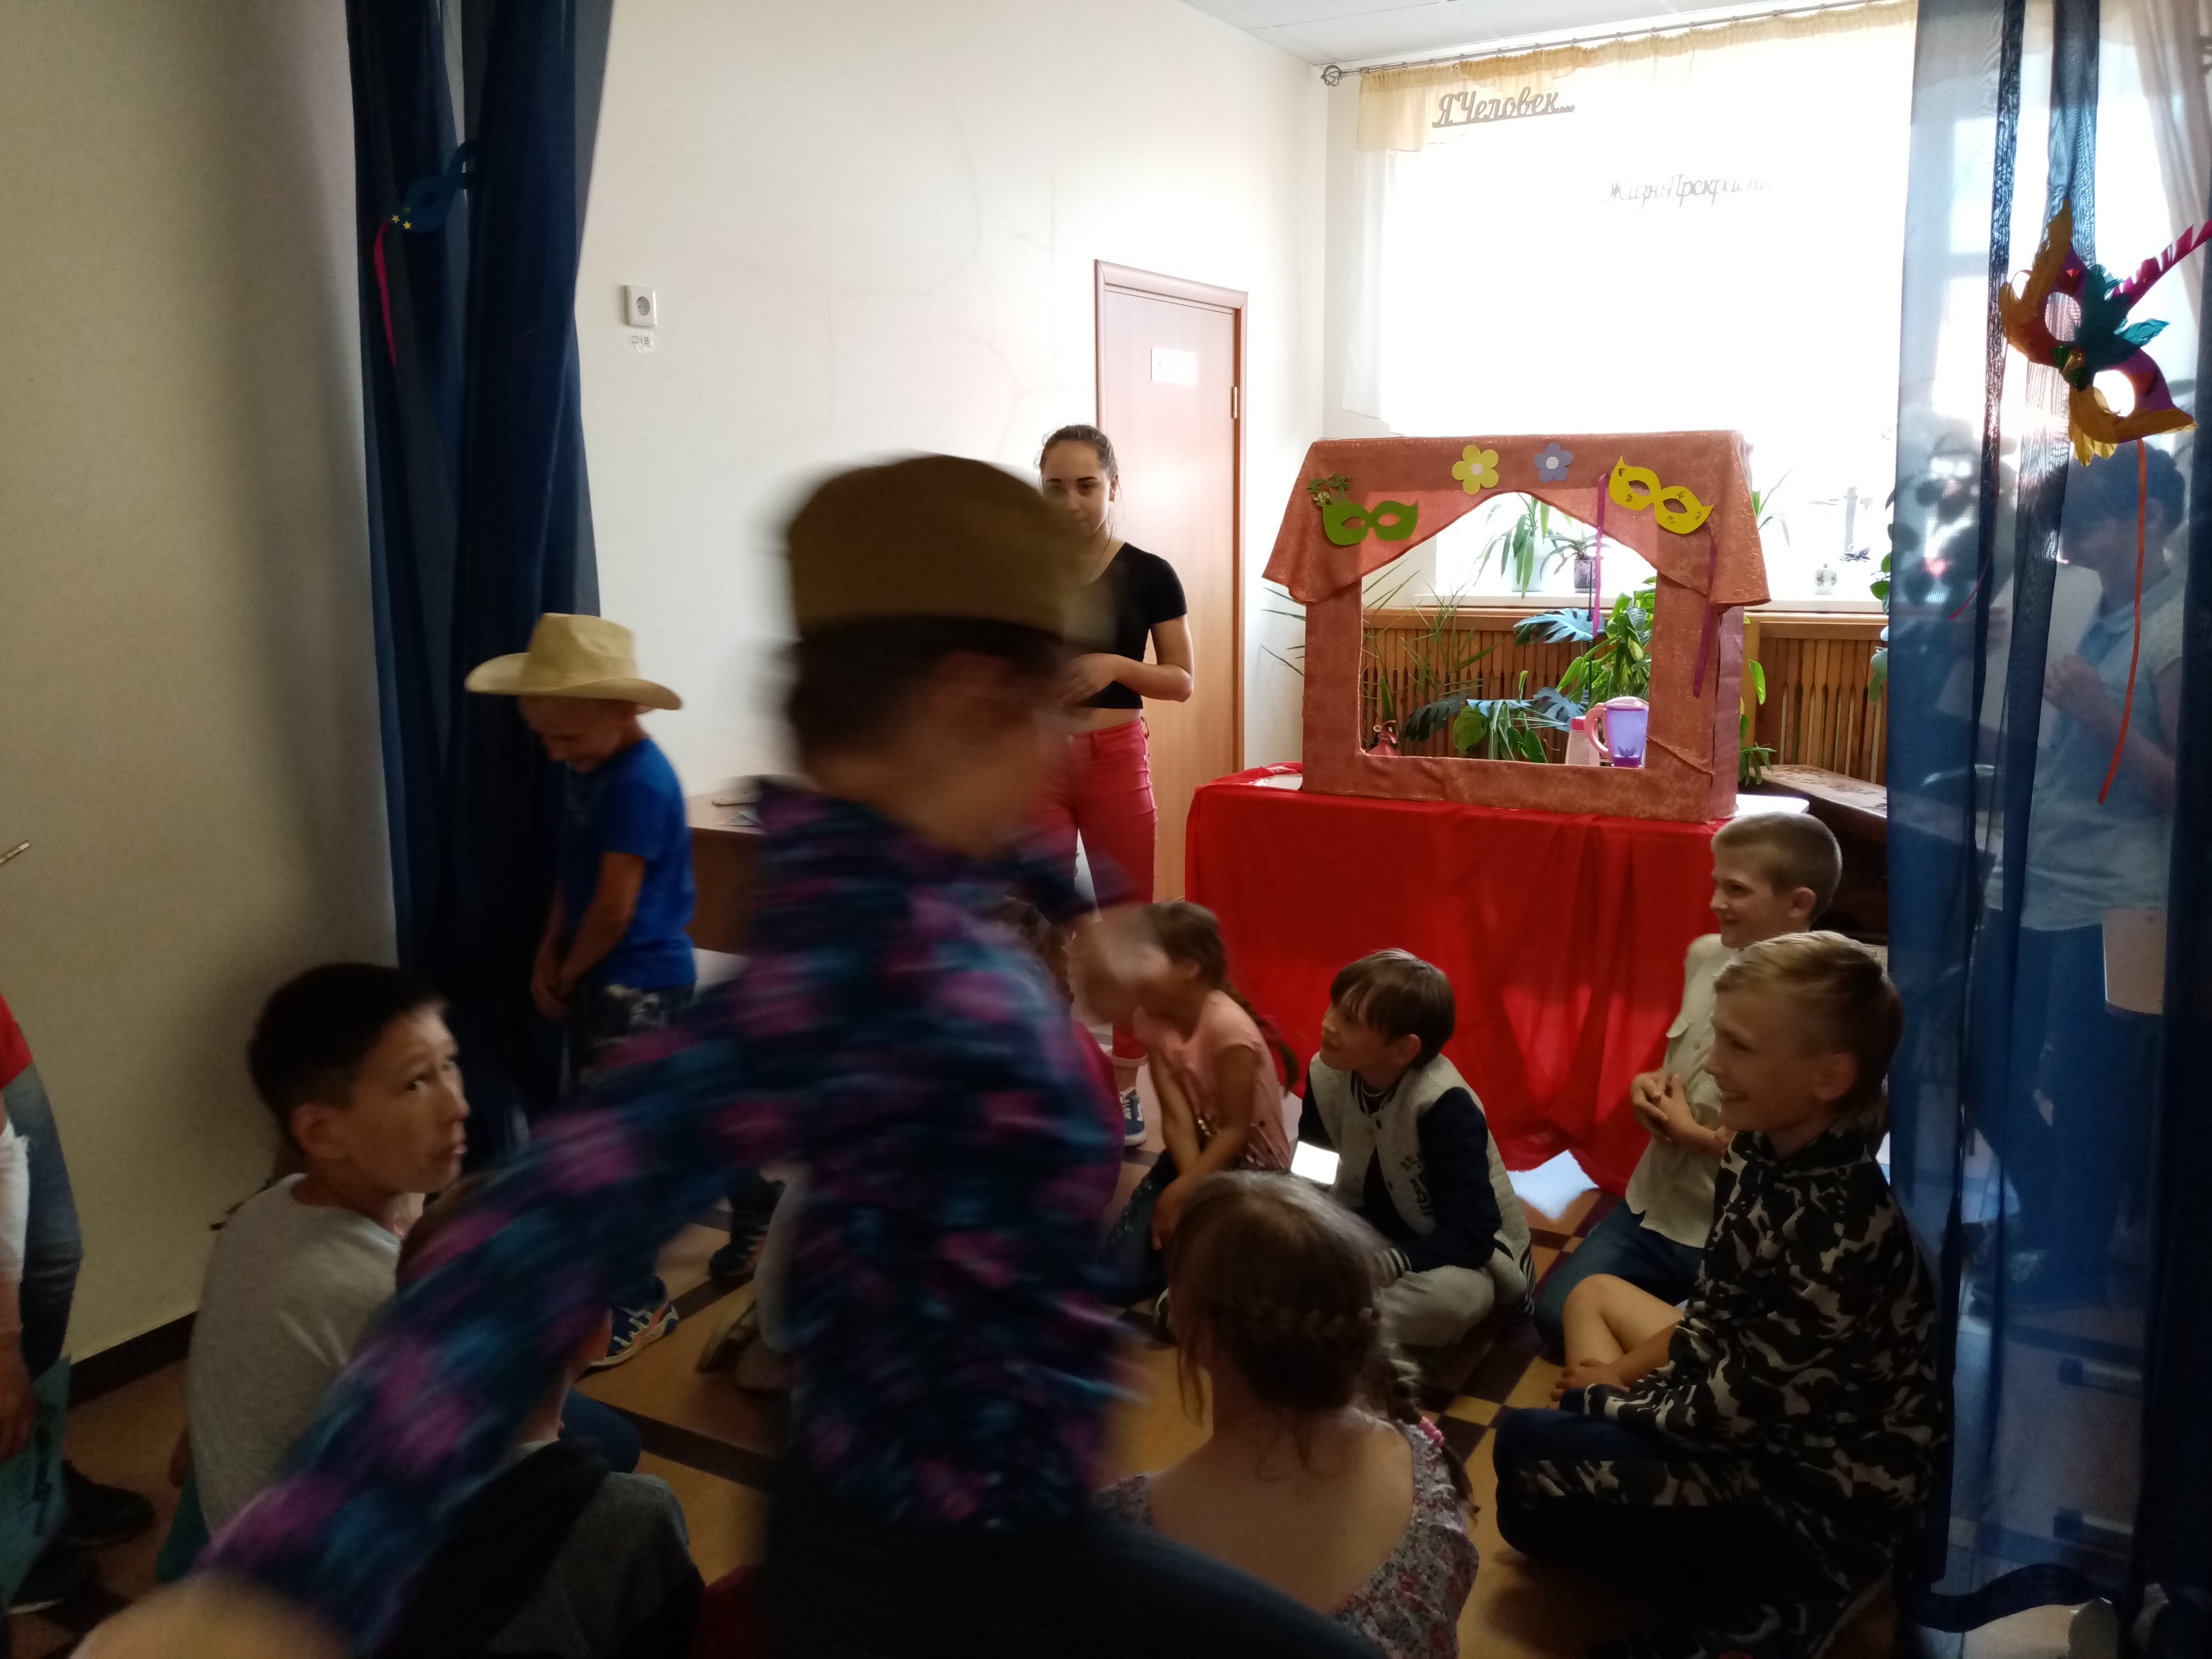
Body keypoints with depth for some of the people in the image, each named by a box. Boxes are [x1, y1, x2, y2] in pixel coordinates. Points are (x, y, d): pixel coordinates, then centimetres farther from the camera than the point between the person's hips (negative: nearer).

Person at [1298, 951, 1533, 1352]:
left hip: (1469, 1252, -5)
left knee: (1449, 1293, -41)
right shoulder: (1328, 1073, -12)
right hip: (1378, 1227, 5)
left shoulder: (1445, 1106, -29)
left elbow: (1471, 1236, -31)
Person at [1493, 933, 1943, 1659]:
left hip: (1816, 1507, -9)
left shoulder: (1836, 1236, -33)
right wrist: (1625, 1374, -3)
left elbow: (1729, 1413, -22)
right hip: (1761, 1423, 9)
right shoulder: (1765, 1152, -8)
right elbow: (1716, 1317, 7)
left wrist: (1602, 1399, -7)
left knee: (1526, 1449, -11)